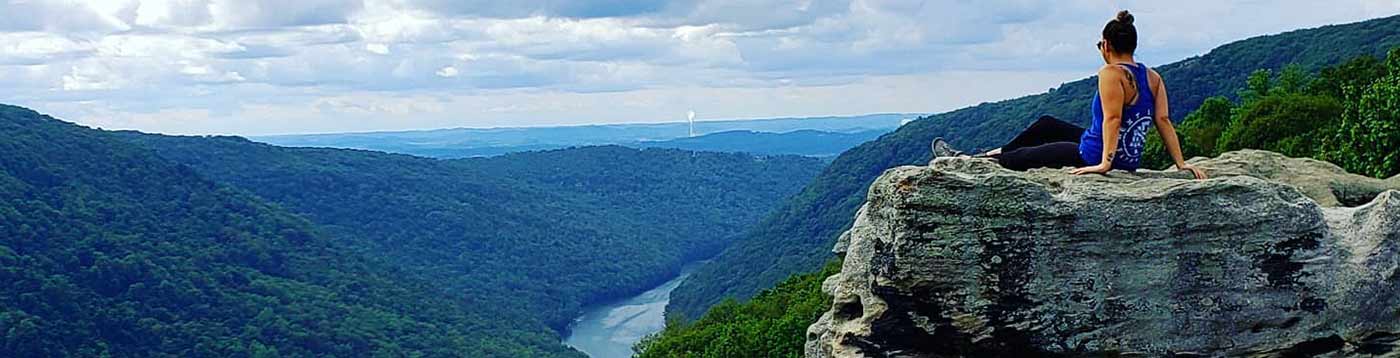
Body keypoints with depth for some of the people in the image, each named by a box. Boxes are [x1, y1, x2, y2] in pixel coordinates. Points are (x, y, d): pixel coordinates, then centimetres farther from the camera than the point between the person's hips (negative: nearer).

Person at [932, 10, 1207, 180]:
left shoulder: (1111, 74, -19)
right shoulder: (1153, 78, 4)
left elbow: (1112, 118, -29)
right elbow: (1164, 121, -2)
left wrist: (1104, 164, -33)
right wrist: (1181, 164, -3)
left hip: (1093, 155, -9)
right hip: (1129, 160, 9)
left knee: (1023, 157, 11)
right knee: (1046, 125, 26)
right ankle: (993, 154, 40)